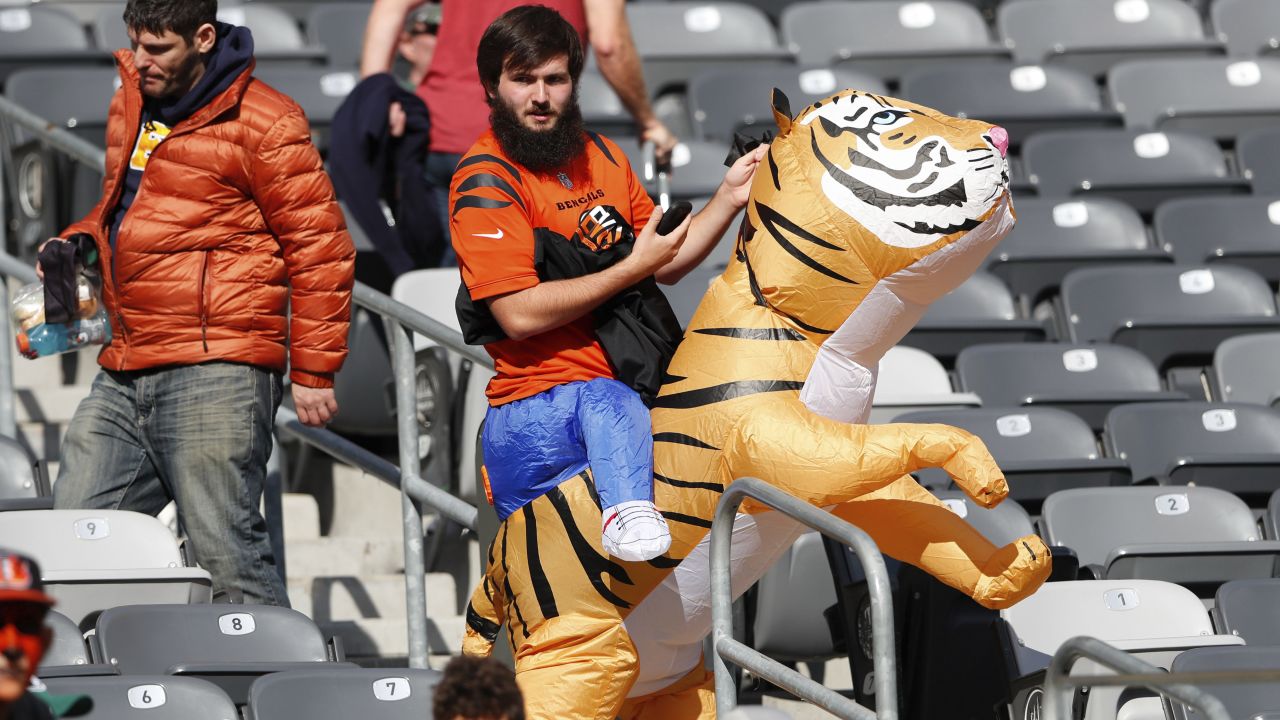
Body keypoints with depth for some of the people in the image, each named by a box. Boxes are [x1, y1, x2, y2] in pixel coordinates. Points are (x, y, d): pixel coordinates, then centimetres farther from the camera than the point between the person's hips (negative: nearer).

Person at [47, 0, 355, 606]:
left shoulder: (261, 123, -5)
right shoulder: (130, 103, 18)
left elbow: (319, 246, -5)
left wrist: (313, 370, -8)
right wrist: (79, 243, 14)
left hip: (215, 374, -8)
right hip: (122, 378, 8)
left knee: (225, 552, -12)